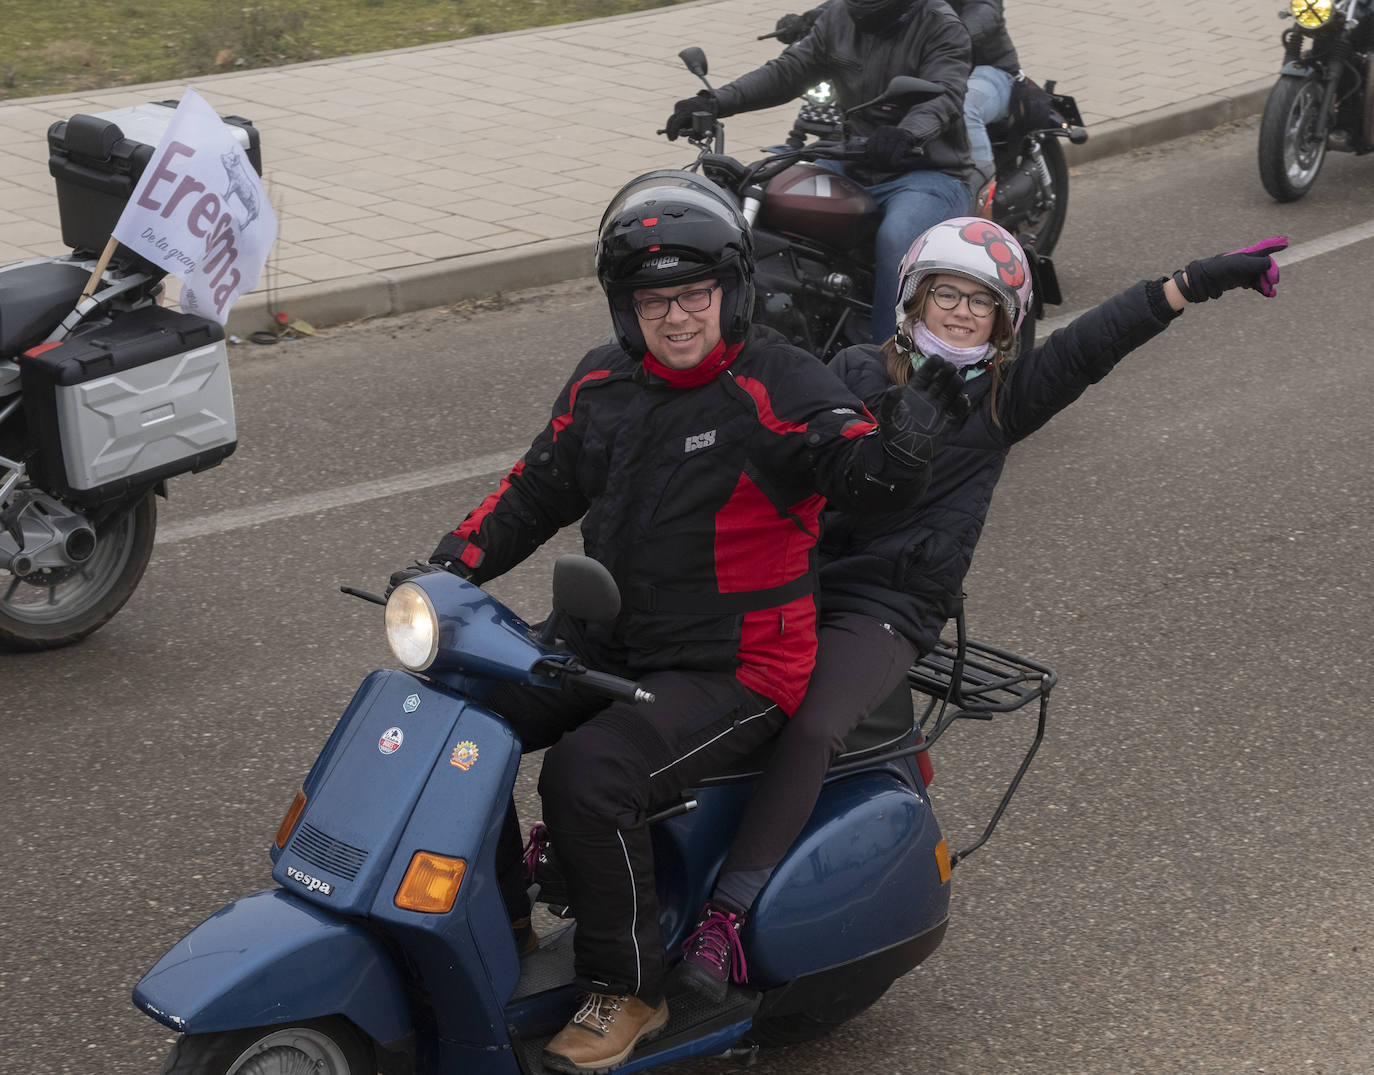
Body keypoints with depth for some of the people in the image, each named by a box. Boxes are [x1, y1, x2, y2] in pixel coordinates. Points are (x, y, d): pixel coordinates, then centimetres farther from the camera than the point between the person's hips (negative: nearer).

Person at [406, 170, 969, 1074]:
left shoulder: (777, 387, -13)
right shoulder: (604, 383, 7)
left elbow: (877, 474, -26)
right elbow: (538, 491, 18)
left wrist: (930, 397, -40)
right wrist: (450, 567, 7)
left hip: (735, 670, -7)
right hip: (609, 643, 7)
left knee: (589, 773, -29)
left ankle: (627, 989, -9)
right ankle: (501, 923, 13)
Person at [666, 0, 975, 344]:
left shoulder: (942, 28, -11)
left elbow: (945, 94, -27)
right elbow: (788, 70, 4)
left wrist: (906, 135, -51)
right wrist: (715, 102, -12)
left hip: (931, 171, -7)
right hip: (851, 166, 7)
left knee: (895, 238, -38)